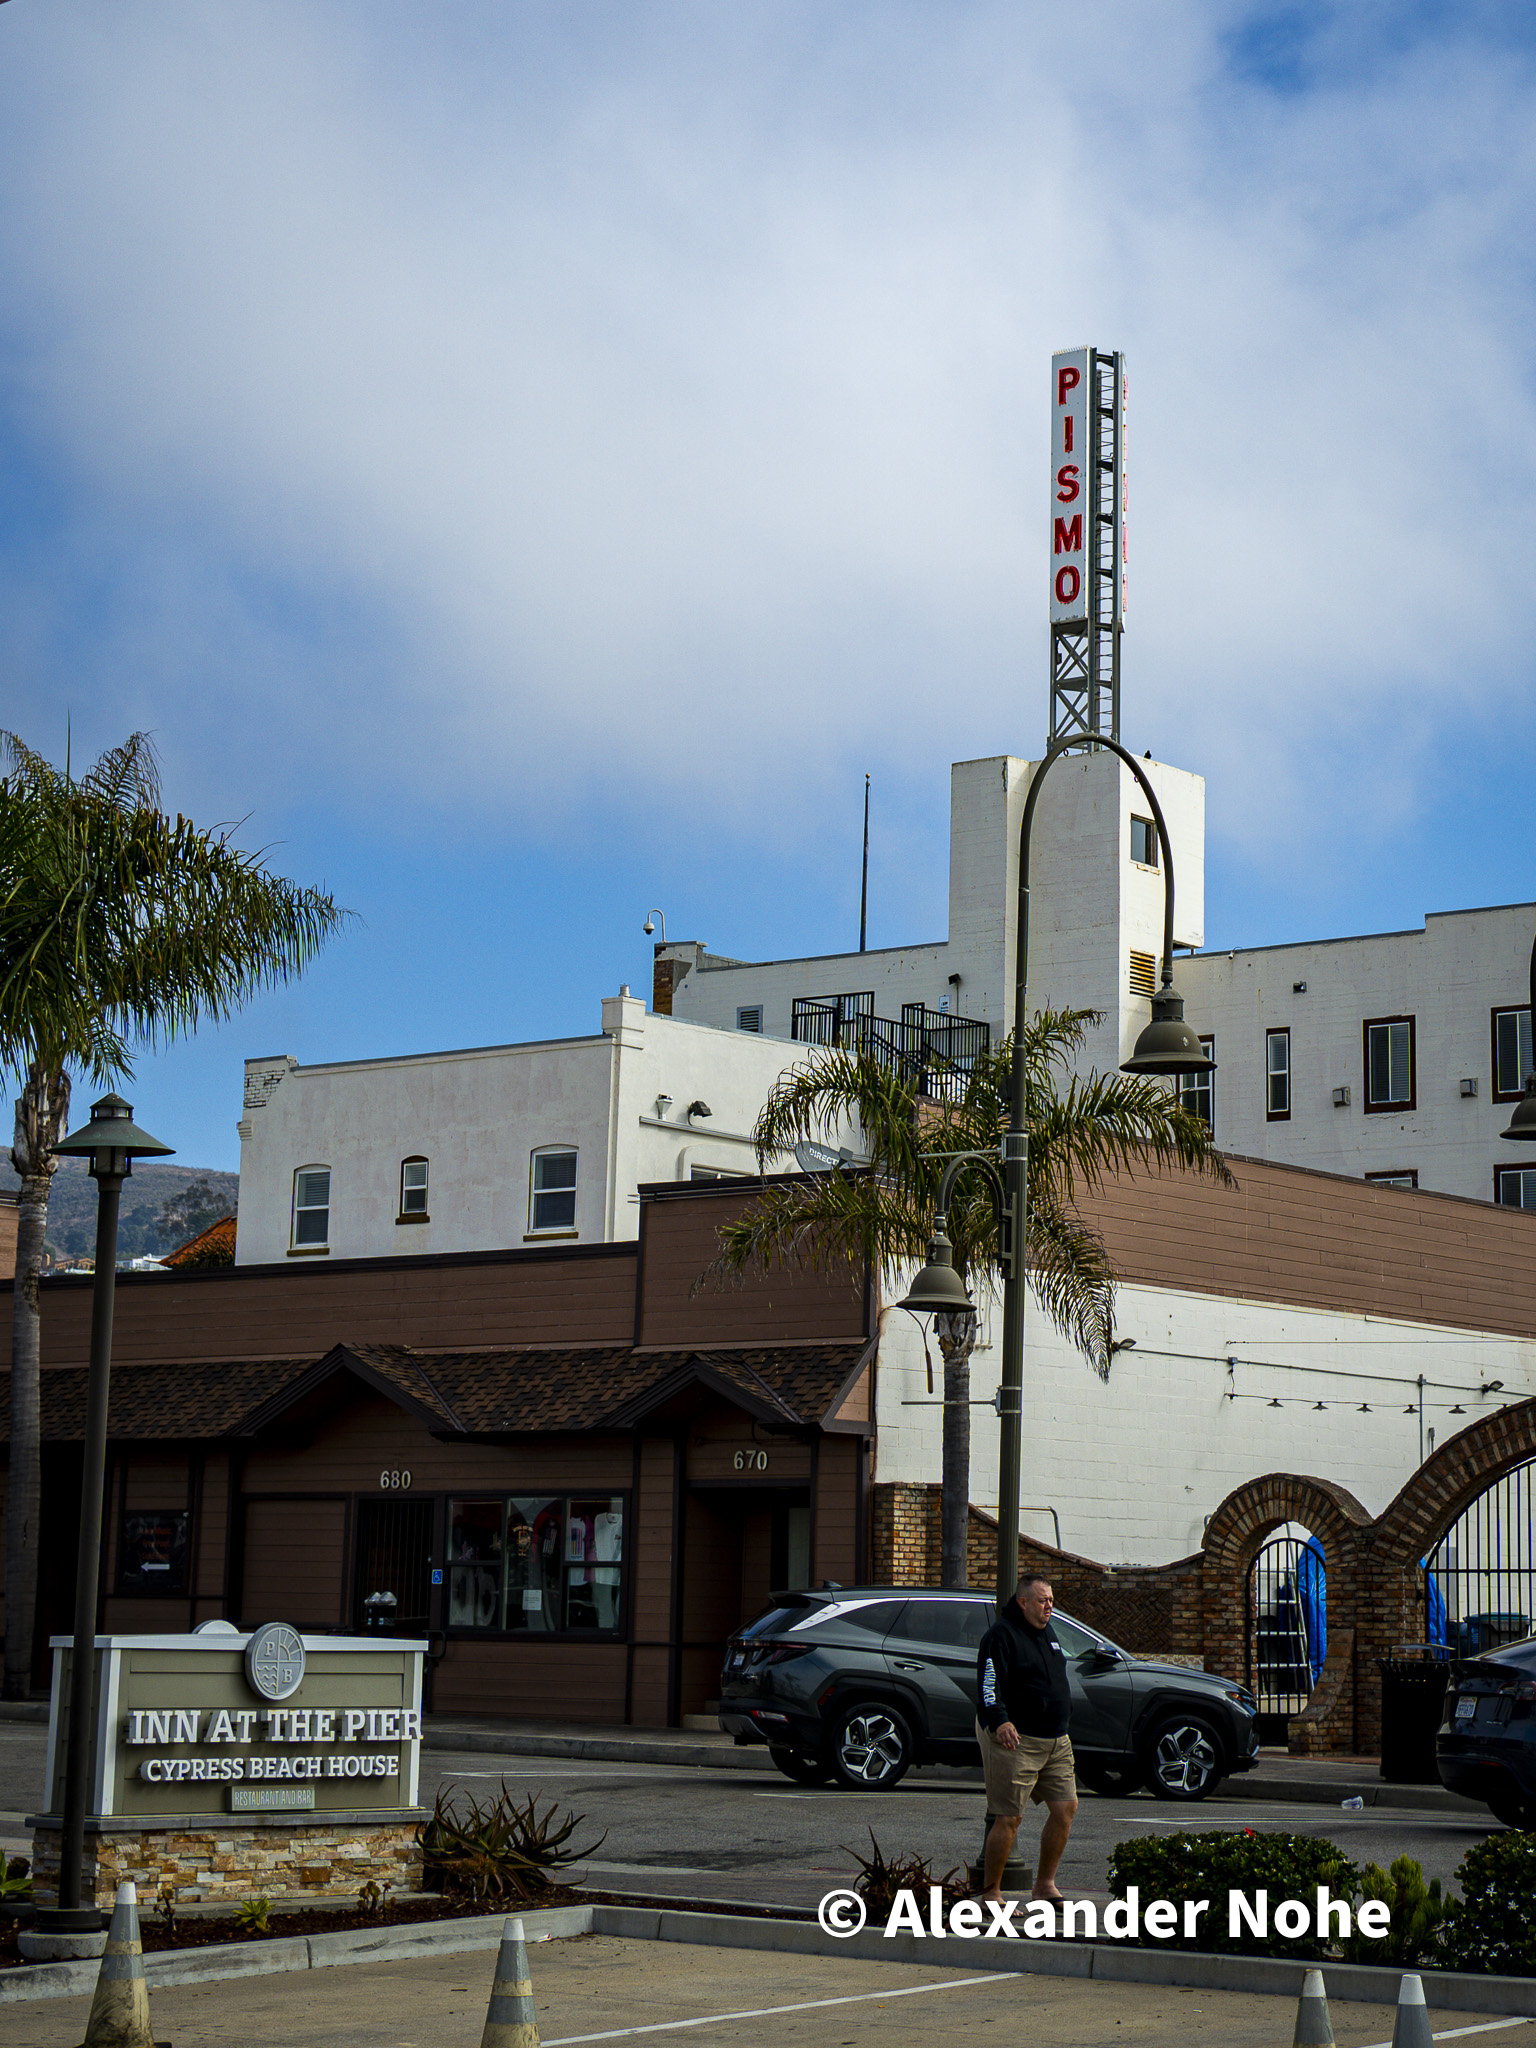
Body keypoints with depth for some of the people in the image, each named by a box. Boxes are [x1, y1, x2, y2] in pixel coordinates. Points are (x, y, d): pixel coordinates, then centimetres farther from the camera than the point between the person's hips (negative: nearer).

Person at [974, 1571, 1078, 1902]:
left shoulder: (1046, 1632, 17)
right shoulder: (1001, 1635, -10)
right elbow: (988, 1685, -19)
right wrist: (999, 1721, -33)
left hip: (1055, 1740, 8)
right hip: (1015, 1740, -8)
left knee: (1065, 1807, 4)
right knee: (1009, 1818, -7)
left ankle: (1045, 1885, 16)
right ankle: (990, 1891, 2)